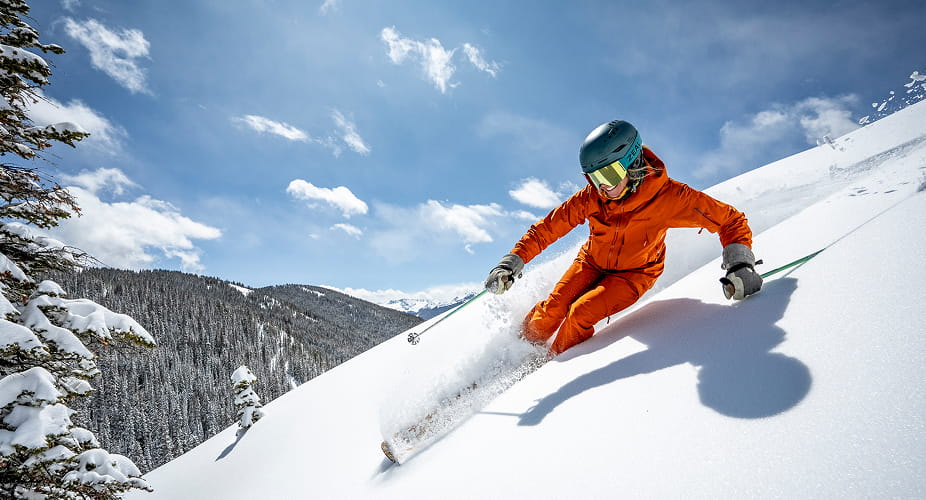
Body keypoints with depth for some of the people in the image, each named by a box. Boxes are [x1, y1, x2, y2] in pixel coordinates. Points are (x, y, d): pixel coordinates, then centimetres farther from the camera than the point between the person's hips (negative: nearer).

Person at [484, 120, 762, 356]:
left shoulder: (667, 196, -29)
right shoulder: (591, 197, -22)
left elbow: (730, 220, -20)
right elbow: (548, 227, -15)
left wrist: (740, 264, -34)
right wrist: (512, 263, -22)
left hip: (634, 274, -2)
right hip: (592, 262, 3)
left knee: (580, 314, -22)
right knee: (552, 309, -13)